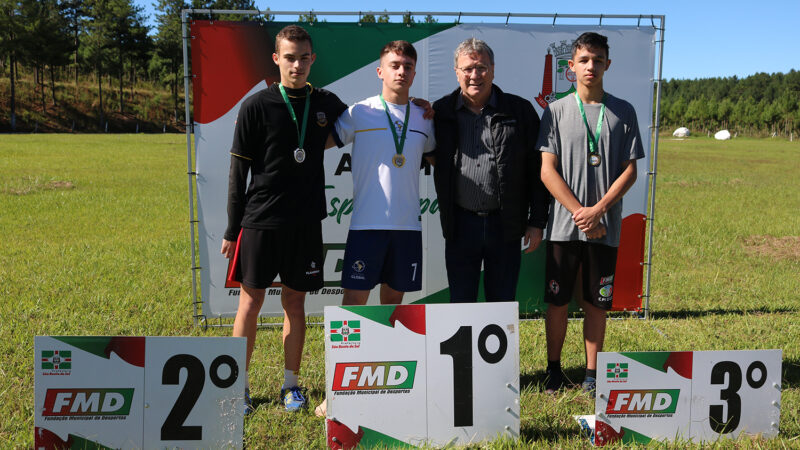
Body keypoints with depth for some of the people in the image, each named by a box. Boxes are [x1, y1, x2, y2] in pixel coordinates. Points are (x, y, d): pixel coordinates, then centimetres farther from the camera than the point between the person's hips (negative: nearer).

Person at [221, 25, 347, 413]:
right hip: (260, 220, -2)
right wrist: (232, 229, -3)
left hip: (305, 221, 3)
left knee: (295, 301, 10)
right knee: (251, 301, 3)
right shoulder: (257, 106, -4)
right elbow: (238, 170, -2)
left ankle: (291, 383, 22)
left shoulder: (327, 104, 6)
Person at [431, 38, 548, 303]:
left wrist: (536, 222, -1)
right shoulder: (440, 112, 3)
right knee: (460, 302, 9)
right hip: (461, 225, 1)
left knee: (502, 303, 10)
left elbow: (536, 171, 1)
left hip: (506, 225, -1)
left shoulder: (520, 111, 1)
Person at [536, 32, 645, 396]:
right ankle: (554, 368, 20)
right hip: (564, 225, 0)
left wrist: (597, 210, -11)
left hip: (605, 226, 1)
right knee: (557, 301, 5)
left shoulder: (623, 112, 6)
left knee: (596, 303, 7)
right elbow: (547, 172, -2)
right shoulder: (557, 111, 3)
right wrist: (580, 212, -11)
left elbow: (629, 171, 2)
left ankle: (592, 372, 20)